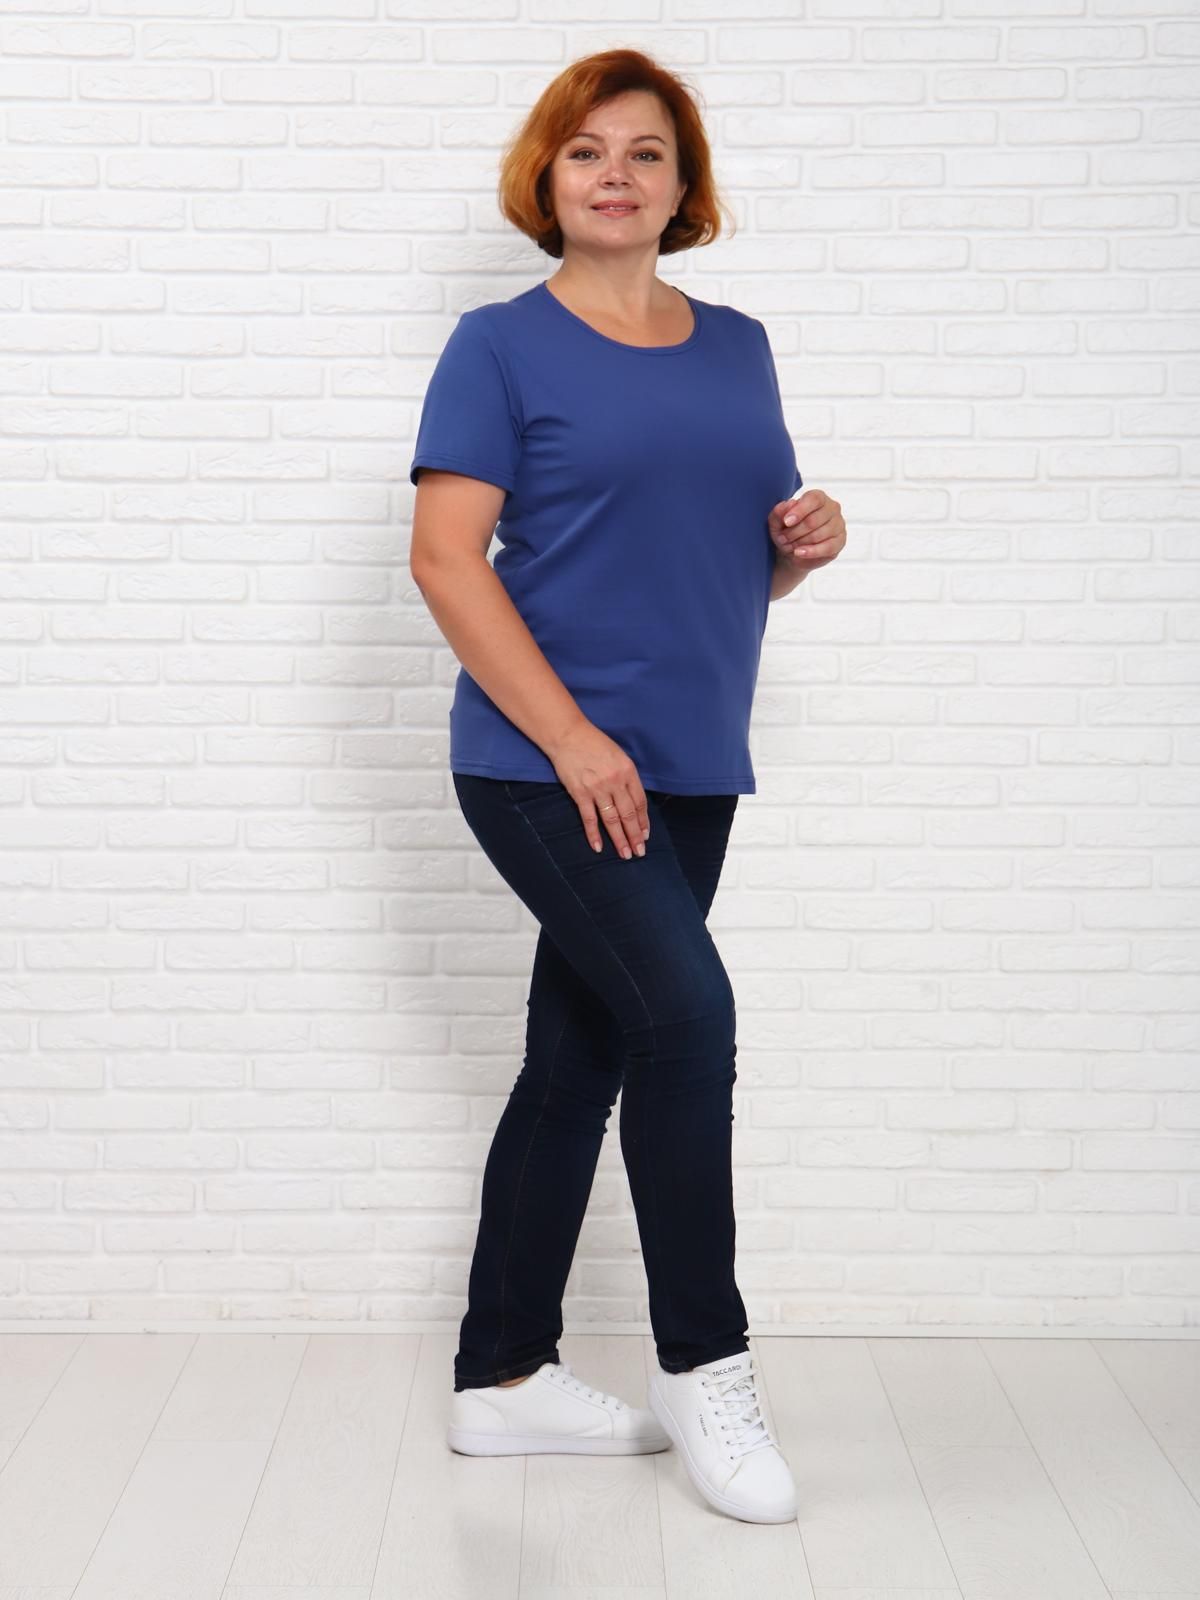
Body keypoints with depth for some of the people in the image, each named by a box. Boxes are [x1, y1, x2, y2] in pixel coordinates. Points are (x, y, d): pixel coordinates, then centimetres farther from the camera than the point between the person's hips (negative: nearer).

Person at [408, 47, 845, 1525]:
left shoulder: (736, 348, 14)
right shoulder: (502, 347, -2)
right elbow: (446, 557, -10)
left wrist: (803, 541, -3)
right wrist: (573, 738, -18)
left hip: (686, 774, 6)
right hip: (547, 765, -6)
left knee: (579, 1062, 10)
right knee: (688, 1013, -18)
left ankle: (503, 1378, 22)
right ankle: (703, 1365, 0)